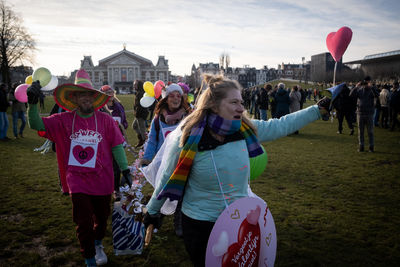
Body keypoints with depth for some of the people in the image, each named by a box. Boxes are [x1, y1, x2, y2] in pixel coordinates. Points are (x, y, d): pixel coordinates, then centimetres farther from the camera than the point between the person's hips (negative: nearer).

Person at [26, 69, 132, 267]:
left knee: (102, 217, 20)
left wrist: (125, 170, -4)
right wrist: (32, 103, -26)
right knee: (84, 223, 4)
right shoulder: (64, 120, -5)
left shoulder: (105, 120, -6)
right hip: (78, 182, -1)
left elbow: (116, 146, -2)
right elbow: (37, 125, -10)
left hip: (102, 180, 1)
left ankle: (98, 244, 52)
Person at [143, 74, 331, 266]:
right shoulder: (189, 137, -20)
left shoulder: (245, 129, -9)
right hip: (200, 225, -4)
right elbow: (168, 177, -8)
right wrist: (152, 211, 4)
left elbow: (282, 125, 4)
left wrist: (319, 109, 5)